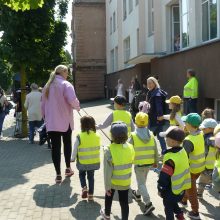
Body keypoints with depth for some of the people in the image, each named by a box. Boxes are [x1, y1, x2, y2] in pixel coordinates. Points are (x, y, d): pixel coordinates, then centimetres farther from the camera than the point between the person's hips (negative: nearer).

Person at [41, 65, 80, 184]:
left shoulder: (47, 86, 10)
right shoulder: (66, 84, -9)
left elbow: (43, 104, 13)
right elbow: (72, 100, -23)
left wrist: (45, 118, 21)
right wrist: (78, 106, -2)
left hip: (51, 122, 4)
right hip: (65, 121, -3)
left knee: (55, 147, 2)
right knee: (67, 144, 16)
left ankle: (58, 174, 2)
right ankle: (68, 168, 28)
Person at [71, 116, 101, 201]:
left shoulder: (80, 137, -17)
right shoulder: (97, 136, -5)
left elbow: (75, 149, -8)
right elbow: (98, 149, 7)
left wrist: (72, 158, 9)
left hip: (83, 162, -3)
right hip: (94, 162, 3)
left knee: (82, 174, 21)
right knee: (91, 177, 14)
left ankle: (84, 188, 1)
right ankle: (90, 194, 15)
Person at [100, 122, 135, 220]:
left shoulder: (109, 150, -27)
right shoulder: (130, 148, -15)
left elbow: (107, 171, -22)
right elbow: (130, 163, -1)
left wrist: (107, 186, -12)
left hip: (113, 181, -1)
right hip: (126, 182, 1)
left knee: (108, 197, 26)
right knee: (124, 202, 12)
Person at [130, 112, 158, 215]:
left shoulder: (133, 136, -16)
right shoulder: (151, 135, -4)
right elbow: (155, 150, 3)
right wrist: (156, 162, 17)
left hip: (139, 163, -5)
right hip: (149, 163, 5)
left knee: (141, 183, 2)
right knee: (142, 180, 25)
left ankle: (148, 203, -8)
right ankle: (138, 194, 47)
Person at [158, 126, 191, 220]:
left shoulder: (171, 158, -32)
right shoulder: (183, 151, -6)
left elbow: (164, 177, -25)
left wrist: (160, 190, -10)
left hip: (173, 190, -8)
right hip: (182, 186, 8)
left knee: (168, 207, 14)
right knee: (172, 202, 31)